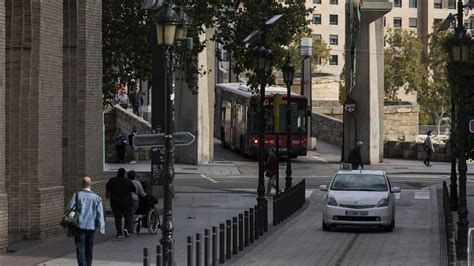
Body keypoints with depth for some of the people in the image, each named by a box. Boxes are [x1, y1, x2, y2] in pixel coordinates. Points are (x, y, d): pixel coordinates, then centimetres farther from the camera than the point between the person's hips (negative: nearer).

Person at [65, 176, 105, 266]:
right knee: (89, 249, 17)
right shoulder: (96, 197, 2)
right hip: (91, 226, 3)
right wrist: (101, 228, -1)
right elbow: (100, 214, -2)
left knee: (80, 248, -6)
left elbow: (69, 208, -9)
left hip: (80, 226, -3)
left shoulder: (77, 195, -5)